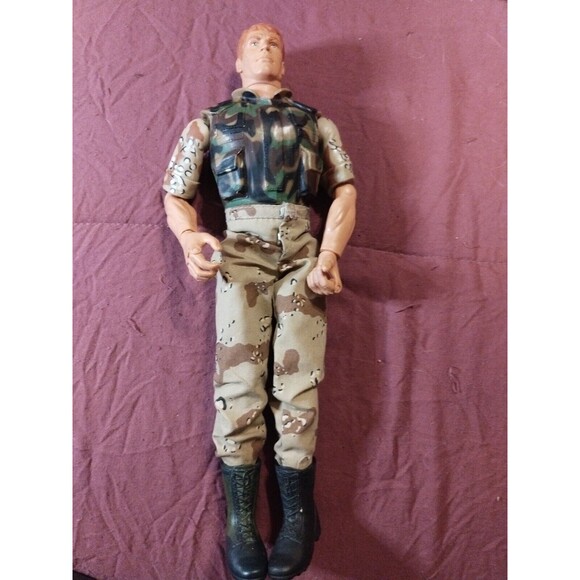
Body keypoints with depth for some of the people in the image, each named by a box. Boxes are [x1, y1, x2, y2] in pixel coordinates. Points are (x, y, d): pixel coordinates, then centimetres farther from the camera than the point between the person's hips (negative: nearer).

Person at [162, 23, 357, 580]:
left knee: (297, 382, -8)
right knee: (240, 380, -10)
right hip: (240, 247, 0)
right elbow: (176, 194, 11)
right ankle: (241, 522, 0)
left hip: (302, 247, 1)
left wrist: (330, 253, -7)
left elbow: (345, 188, 11)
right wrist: (189, 237, -12)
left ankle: (297, 518, 2)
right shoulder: (209, 121, 22)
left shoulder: (316, 121, 24)